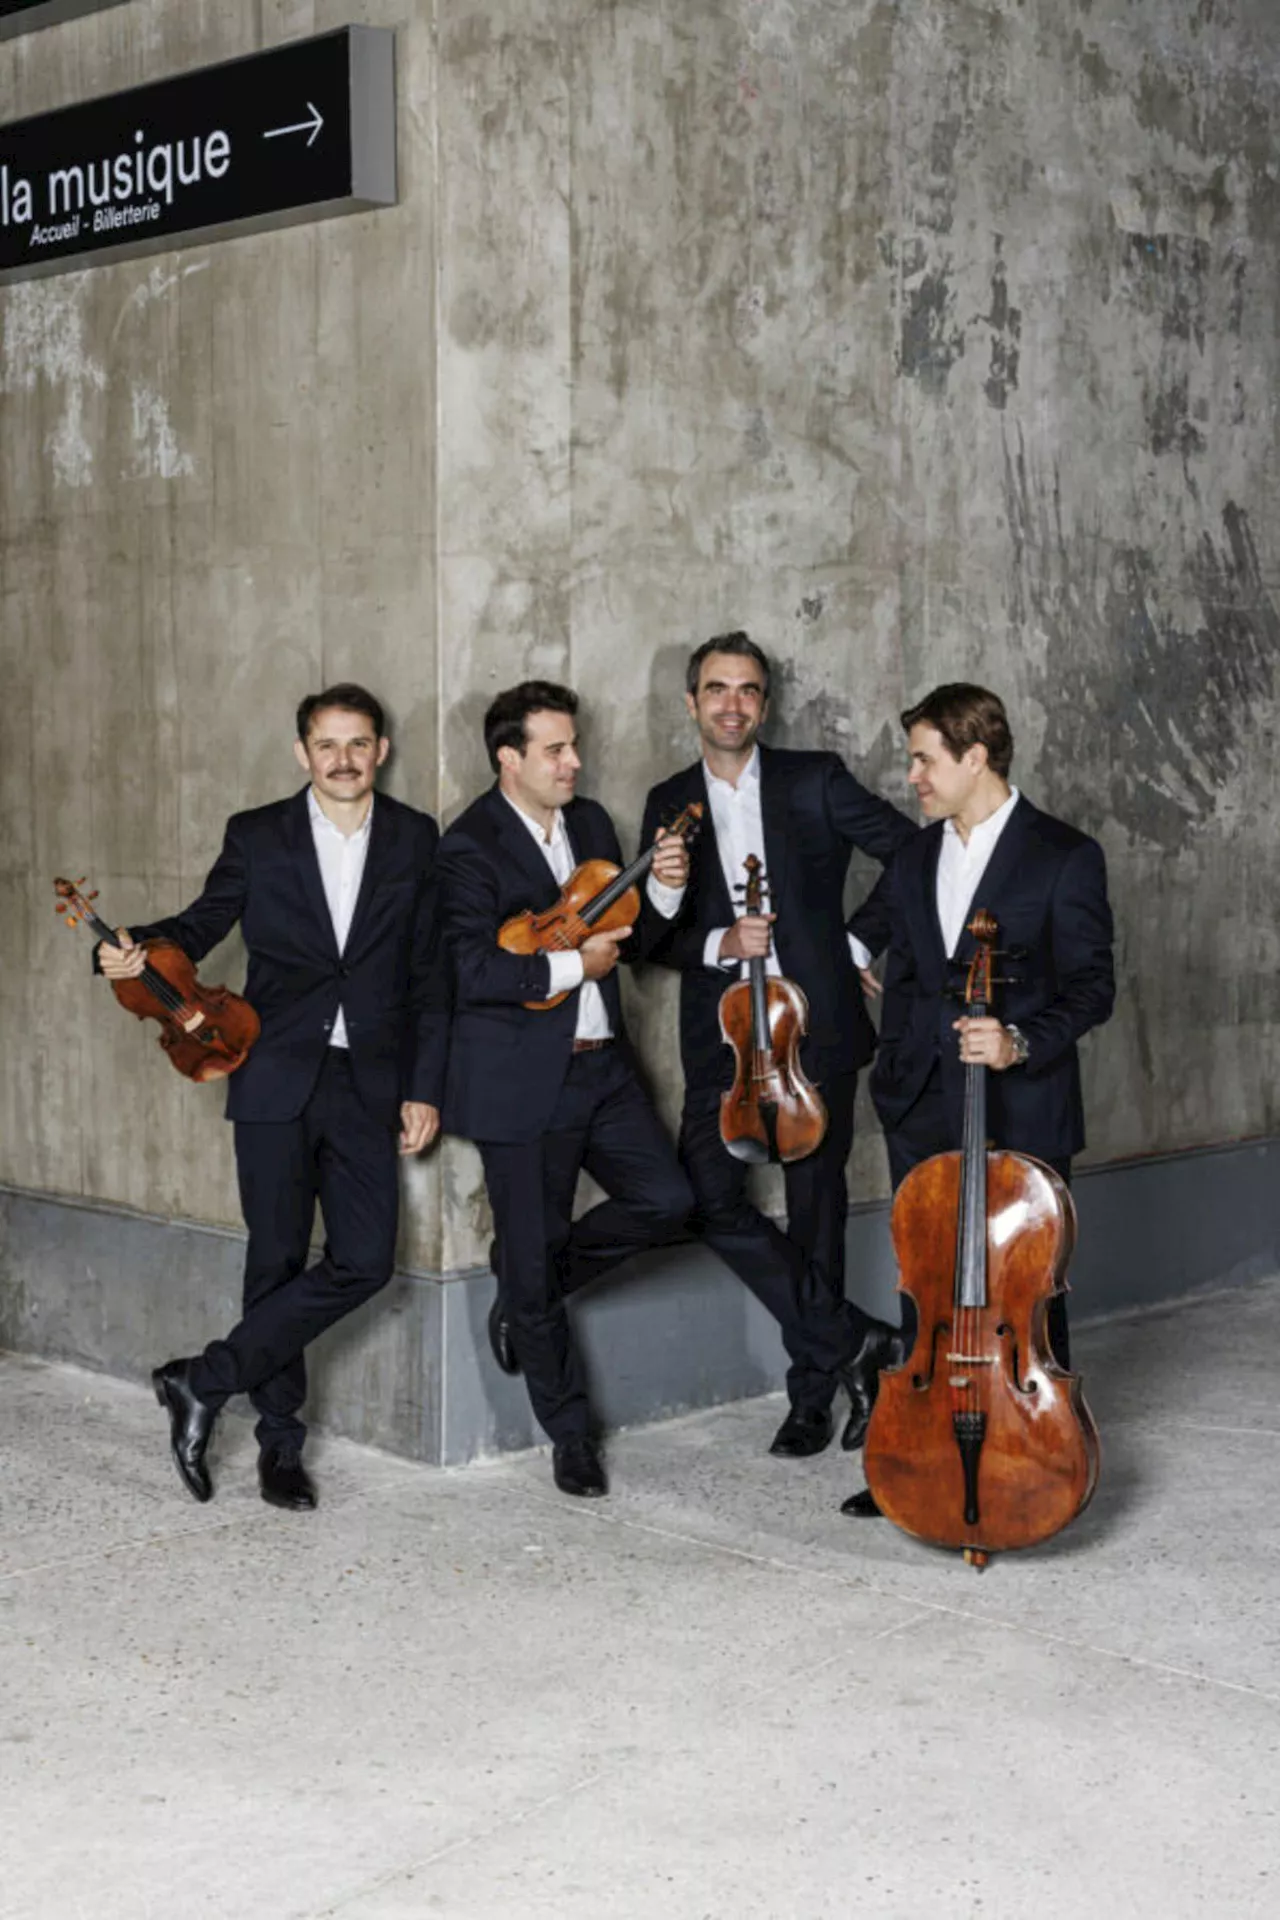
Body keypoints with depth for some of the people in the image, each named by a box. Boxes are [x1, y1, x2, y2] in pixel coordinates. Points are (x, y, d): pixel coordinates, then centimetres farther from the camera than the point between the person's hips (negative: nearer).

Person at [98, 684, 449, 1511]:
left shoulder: (414, 839, 5)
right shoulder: (257, 836, 4)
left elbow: (431, 974, 5)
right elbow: (206, 921, 10)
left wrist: (425, 1087, 1)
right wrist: (143, 947, -13)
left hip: (369, 1084, 1)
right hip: (277, 1079, -1)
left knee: (364, 1260, -8)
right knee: (277, 1260, 4)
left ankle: (207, 1381, 3)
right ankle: (280, 1437, 18)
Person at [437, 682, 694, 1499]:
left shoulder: (591, 821, 10)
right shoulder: (470, 847, -12)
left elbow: (628, 934, 16)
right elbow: (470, 973, -21)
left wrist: (663, 888, -3)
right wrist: (572, 965, -19)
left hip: (602, 1064, 6)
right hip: (522, 1082, -6)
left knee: (666, 1197, -3)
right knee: (533, 1259, 2)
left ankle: (529, 1289, 21)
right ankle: (572, 1433, 18)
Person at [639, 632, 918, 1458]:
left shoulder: (815, 781, 1)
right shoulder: (670, 804, 9)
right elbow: (657, 932, 6)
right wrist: (720, 943, -12)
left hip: (815, 1024, -2)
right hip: (722, 1033, 2)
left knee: (816, 1205, 5)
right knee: (708, 1197, -13)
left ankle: (815, 1388, 19)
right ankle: (853, 1342, -1)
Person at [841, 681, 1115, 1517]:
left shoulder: (1064, 857, -7)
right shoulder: (916, 859, 11)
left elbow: (1091, 987, -9)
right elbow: (861, 945, 21)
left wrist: (1020, 1040, -24)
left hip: (1021, 1113, -5)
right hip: (922, 1114, 5)